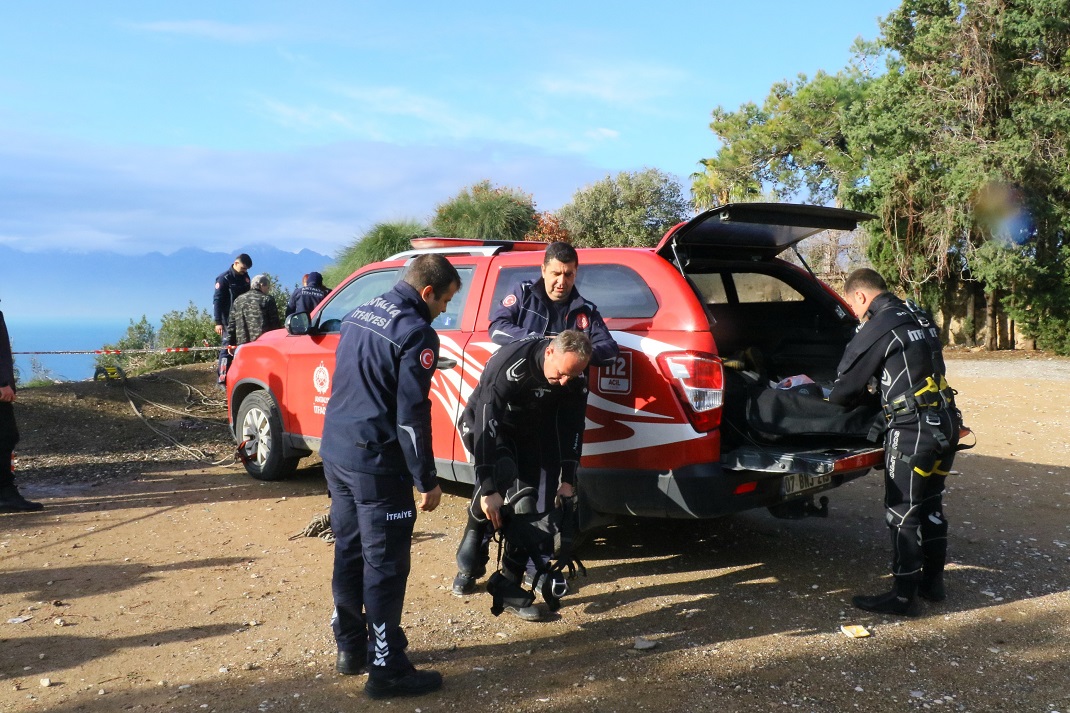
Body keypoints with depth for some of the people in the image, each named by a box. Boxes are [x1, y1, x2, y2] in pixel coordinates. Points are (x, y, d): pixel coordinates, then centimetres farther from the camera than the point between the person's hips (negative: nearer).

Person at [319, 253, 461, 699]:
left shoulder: (359, 315, 11)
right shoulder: (415, 333, -15)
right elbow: (412, 415, -18)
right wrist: (427, 481, -12)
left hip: (336, 453, 9)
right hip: (375, 464, -9)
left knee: (349, 553, 18)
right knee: (385, 566, 0)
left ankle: (351, 647, 31)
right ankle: (386, 668, 8)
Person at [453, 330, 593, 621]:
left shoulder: (575, 377, -21)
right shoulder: (508, 365, -38)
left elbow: (572, 428, -10)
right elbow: (487, 426, -40)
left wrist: (568, 480, -13)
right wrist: (489, 489, -43)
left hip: (530, 433, 5)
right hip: (485, 426, -5)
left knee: (530, 503, -8)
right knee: (501, 472, -32)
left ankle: (511, 586, -1)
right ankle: (470, 559, -14)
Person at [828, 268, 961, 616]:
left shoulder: (877, 329, -12)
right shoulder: (919, 317, 13)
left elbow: (848, 383, -5)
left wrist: (829, 402, 15)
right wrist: (871, 390, 23)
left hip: (913, 428, -9)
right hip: (946, 421, 9)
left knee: (903, 512, -1)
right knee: (930, 503, 18)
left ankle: (904, 596, 5)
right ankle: (932, 581, 29)